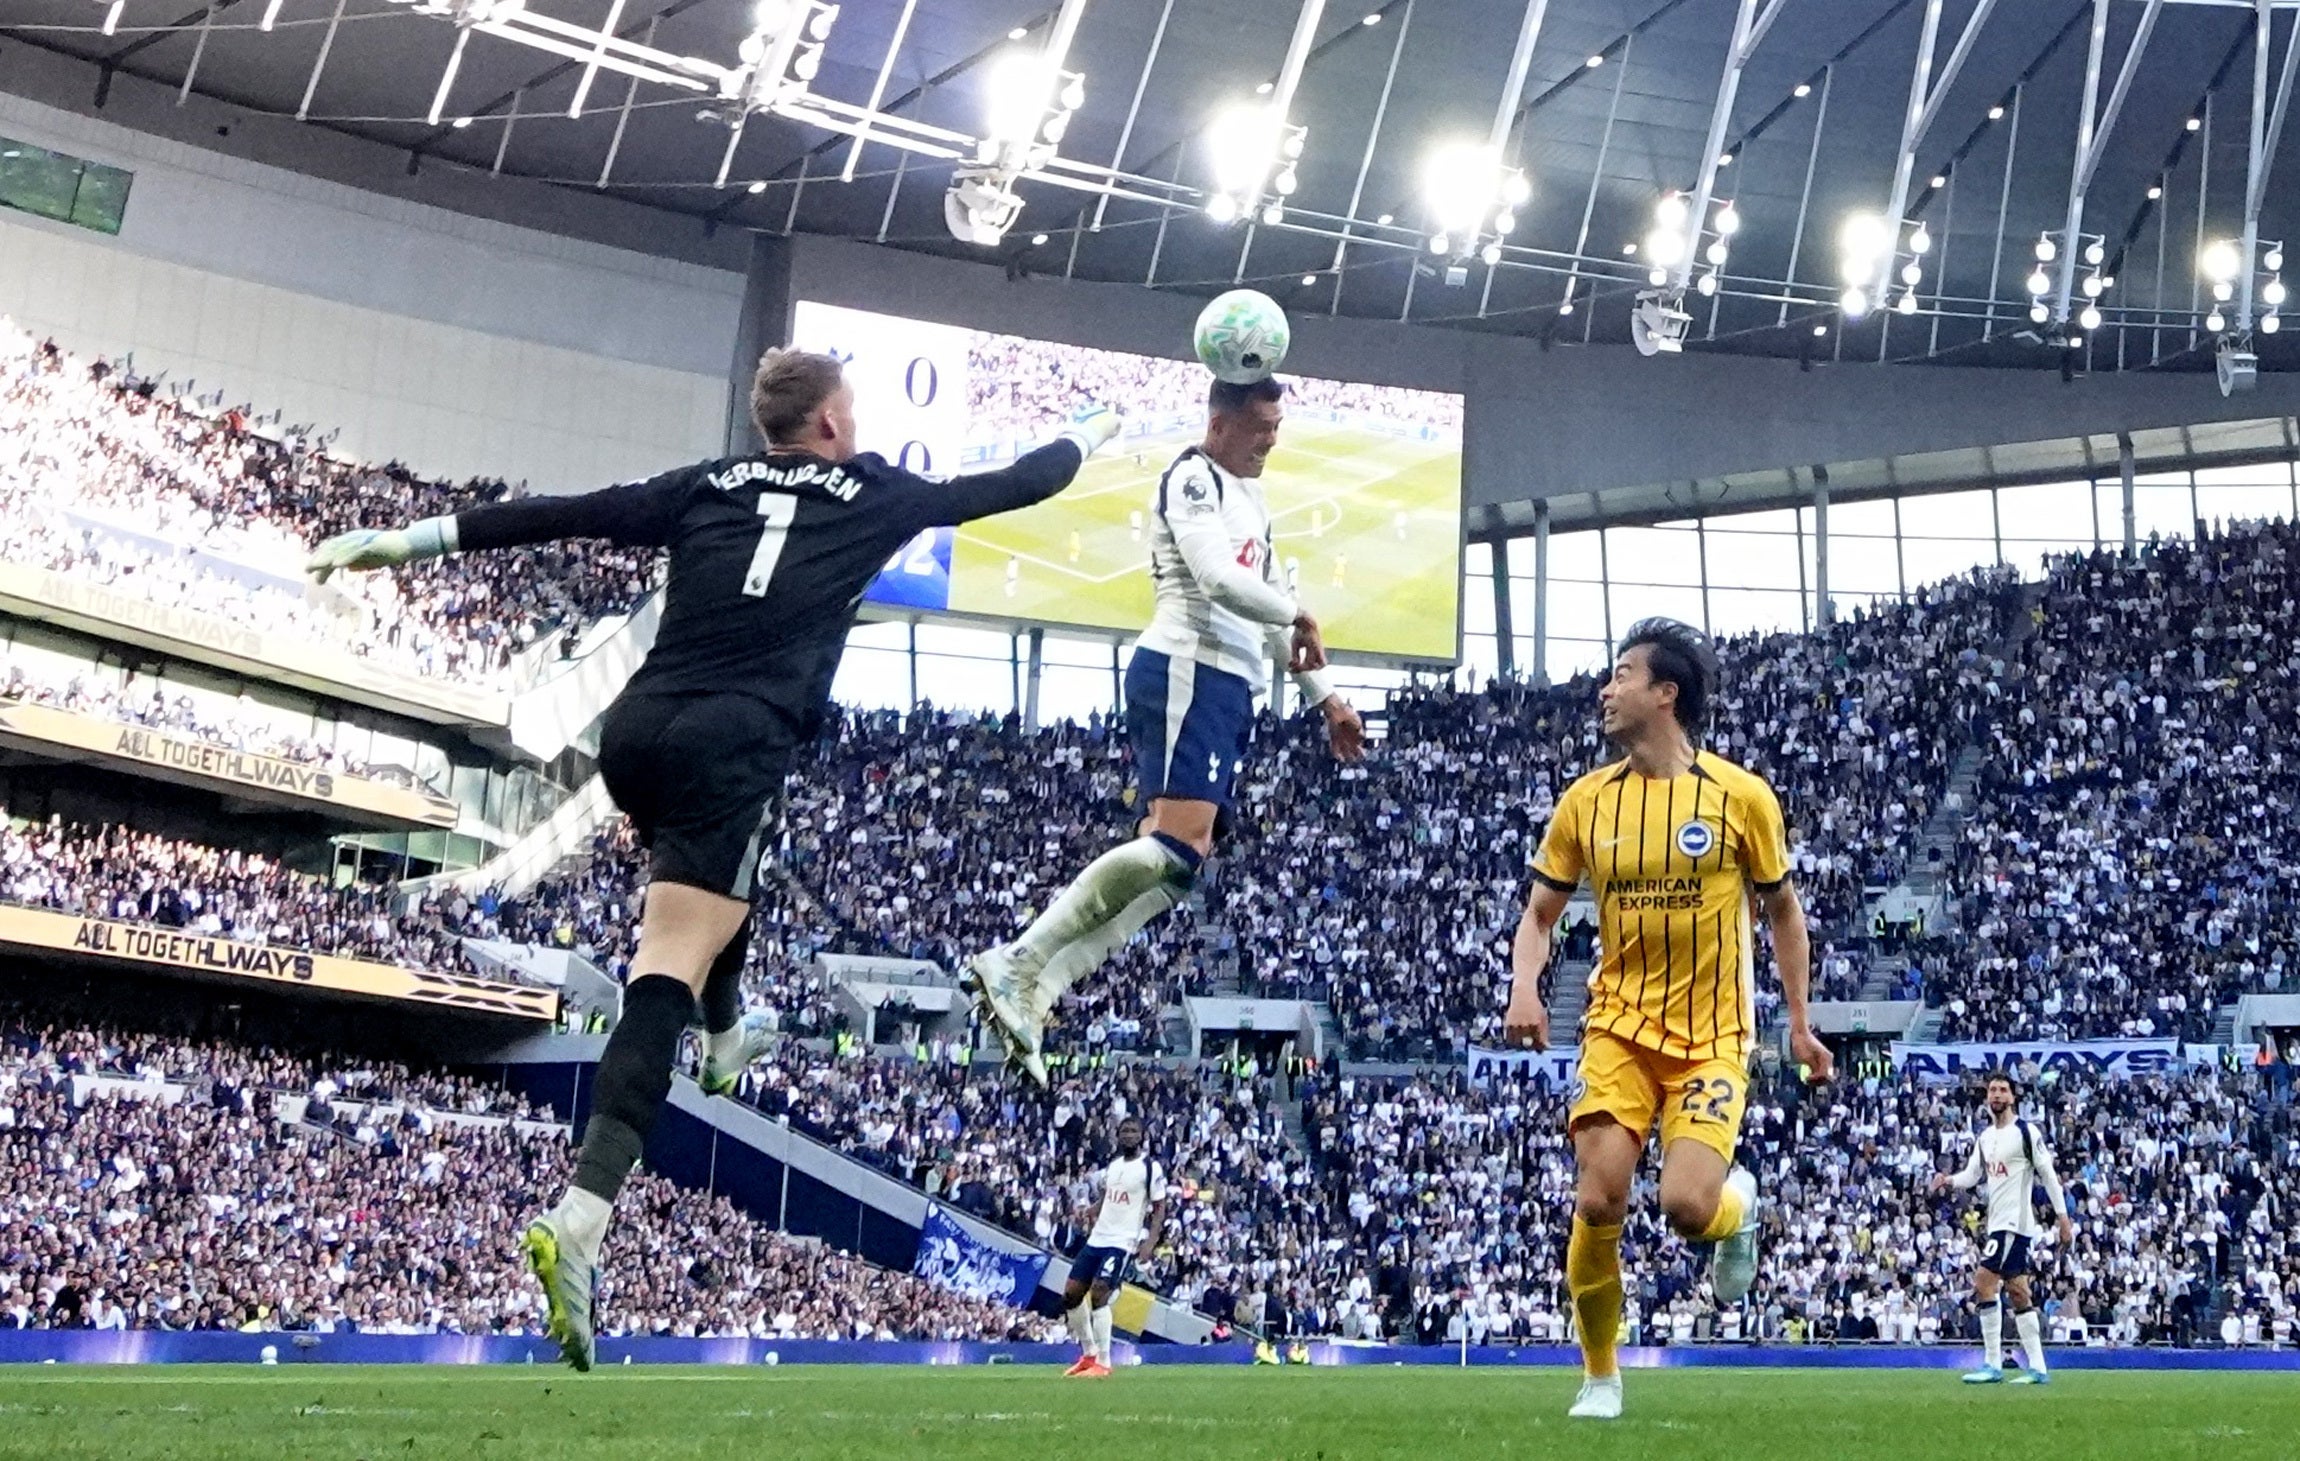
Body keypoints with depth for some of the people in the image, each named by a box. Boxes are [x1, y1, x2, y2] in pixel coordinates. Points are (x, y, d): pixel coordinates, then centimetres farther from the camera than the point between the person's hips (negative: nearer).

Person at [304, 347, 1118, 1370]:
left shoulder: (706, 485, 18)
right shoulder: (874, 495, 12)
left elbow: (557, 515, 12)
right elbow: (1005, 490, 25)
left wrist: (402, 541, 14)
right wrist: (1089, 437, 45)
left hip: (634, 731, 5)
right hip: (728, 747, -5)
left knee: (716, 875, 38)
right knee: (666, 974, -15)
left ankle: (726, 1040, 56)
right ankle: (580, 1217, -30)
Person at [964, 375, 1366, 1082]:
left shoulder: (1251, 499, 26)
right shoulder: (1193, 479, -5)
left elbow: (1268, 606, 32)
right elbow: (1219, 577, -20)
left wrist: (1324, 698, 30)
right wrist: (1299, 618, -6)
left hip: (1228, 687, 10)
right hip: (1188, 672, -10)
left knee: (1181, 857, 1)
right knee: (1177, 843, -23)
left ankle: (1033, 993, -6)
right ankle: (1016, 963, -25)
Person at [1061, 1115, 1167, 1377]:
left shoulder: (1151, 1168, -6)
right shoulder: (1112, 1166, 14)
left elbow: (1159, 1209, -7)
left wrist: (1151, 1242, -20)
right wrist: (1093, 1212, 8)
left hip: (1123, 1243, -8)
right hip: (1097, 1238, 8)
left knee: (1098, 1294, -20)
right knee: (1071, 1294, 5)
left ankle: (1102, 1363, -13)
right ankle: (1089, 1354, 21)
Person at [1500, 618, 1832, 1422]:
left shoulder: (1741, 795, -6)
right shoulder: (1585, 800, 1)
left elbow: (1781, 909, 7)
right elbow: (1540, 913, 9)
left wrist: (1799, 1022, 6)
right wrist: (1524, 988, -10)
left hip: (1712, 1034, -2)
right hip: (1618, 1028, 2)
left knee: (1687, 1206, -18)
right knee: (1598, 1204, -10)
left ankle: (1736, 1206, 23)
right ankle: (1600, 1375, 12)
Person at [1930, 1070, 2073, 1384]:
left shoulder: (2026, 1132, -9)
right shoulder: (1984, 1136, 13)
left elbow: (2048, 1175, -8)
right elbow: (1972, 1174, 12)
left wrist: (2063, 1218, -10)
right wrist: (1949, 1181, -10)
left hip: (2016, 1222, -8)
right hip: (1997, 1222, 8)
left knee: (1984, 1284, -15)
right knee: (2018, 1292, 9)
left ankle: (1993, 1365, -12)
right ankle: (2037, 1368, 13)